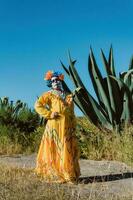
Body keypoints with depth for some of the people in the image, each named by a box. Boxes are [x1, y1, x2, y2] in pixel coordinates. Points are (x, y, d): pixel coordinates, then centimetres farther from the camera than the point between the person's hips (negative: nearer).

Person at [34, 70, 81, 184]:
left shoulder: (67, 96, 18)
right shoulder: (49, 95, 2)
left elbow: (71, 113, 18)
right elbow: (38, 105, -9)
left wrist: (73, 126, 11)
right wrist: (49, 114, -14)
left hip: (67, 127, 5)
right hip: (55, 126, -5)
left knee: (69, 150, 6)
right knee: (57, 150, -4)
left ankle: (71, 175, 16)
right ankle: (57, 175, 5)